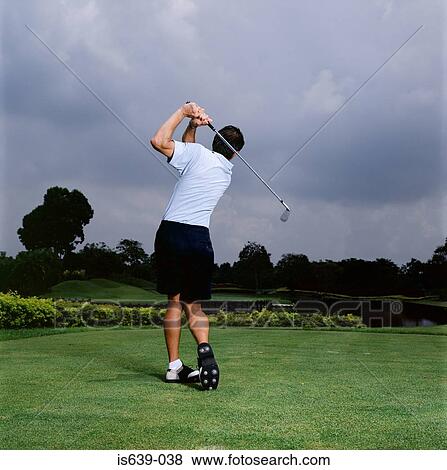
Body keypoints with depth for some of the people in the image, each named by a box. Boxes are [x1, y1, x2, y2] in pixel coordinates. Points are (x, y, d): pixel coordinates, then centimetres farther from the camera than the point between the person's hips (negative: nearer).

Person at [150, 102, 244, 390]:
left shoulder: (198, 153, 0)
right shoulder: (227, 172, 16)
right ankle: (204, 348, -18)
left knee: (175, 300, 3)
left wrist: (184, 113, 3)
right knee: (194, 304, 9)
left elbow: (159, 141, -5)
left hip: (172, 233, -3)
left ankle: (175, 366, 3)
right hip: (200, 237, 3)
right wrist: (193, 126, 16)